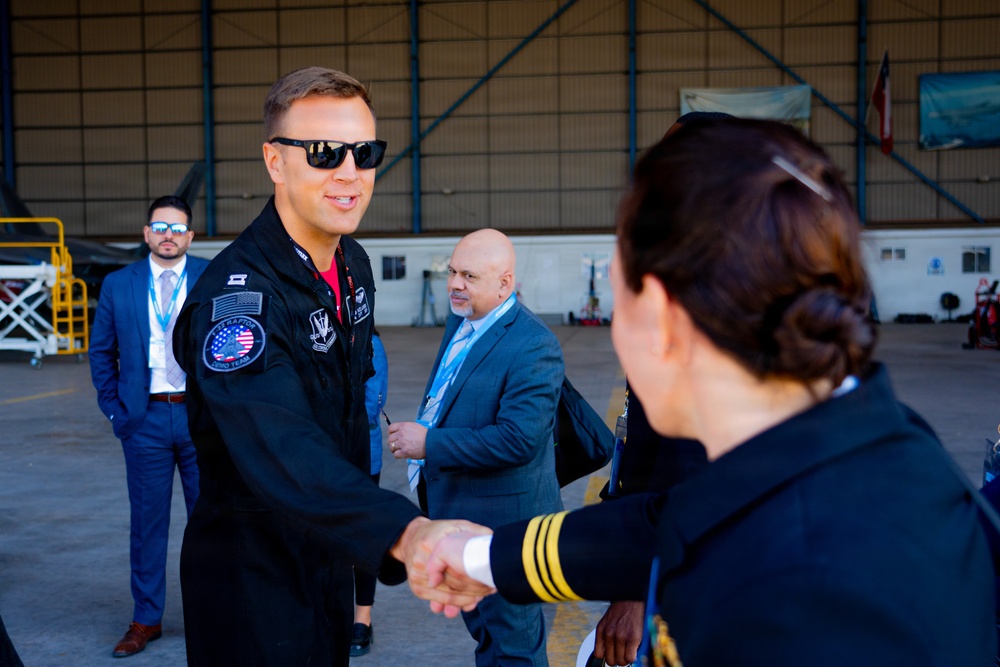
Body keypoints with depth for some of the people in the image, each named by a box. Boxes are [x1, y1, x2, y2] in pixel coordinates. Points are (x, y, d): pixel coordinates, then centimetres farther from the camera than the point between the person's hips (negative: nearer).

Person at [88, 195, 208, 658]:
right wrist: (114, 408, 5)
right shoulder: (118, 285, 5)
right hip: (145, 420, 1)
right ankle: (146, 620, 22)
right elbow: (102, 352, 12)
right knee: (147, 522, 9)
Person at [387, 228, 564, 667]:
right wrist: (416, 432, 6)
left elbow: (519, 439, -30)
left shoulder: (533, 346, -23)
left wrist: (429, 444, -26)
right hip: (456, 511, 9)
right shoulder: (459, 322, 6)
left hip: (502, 519, -9)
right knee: (482, 630, 25)